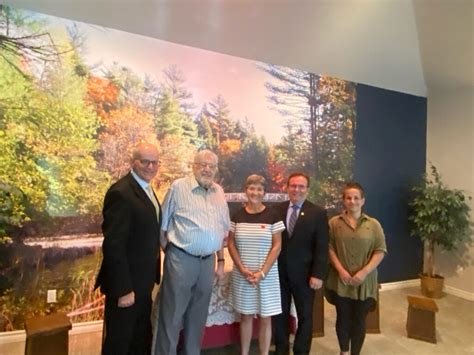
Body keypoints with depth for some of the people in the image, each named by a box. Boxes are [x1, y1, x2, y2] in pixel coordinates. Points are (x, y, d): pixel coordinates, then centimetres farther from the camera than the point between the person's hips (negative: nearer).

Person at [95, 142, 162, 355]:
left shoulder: (146, 189, 8)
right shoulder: (121, 193, -22)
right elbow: (114, 246, -25)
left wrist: (150, 277, 13)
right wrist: (123, 289, -23)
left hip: (142, 282, 9)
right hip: (127, 283, -9)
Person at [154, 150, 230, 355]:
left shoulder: (218, 192, 10)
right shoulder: (179, 187, -5)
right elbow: (163, 224, -2)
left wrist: (221, 260, 14)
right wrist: (172, 251, -3)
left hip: (208, 261, 5)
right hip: (181, 259, -5)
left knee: (198, 316, 17)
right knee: (172, 315, 4)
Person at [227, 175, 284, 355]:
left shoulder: (272, 216, -4)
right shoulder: (237, 216, 2)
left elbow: (277, 246, -5)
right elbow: (231, 243, 3)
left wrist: (262, 273, -12)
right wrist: (242, 269, -9)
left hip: (267, 275, -1)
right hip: (242, 275, 2)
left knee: (265, 318, 7)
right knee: (245, 316, 12)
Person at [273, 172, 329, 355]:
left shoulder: (318, 213, -6)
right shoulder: (277, 209, 1)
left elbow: (322, 248, -9)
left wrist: (318, 275, -14)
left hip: (303, 273, -2)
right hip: (279, 272, 2)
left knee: (305, 316, 14)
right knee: (280, 314, 15)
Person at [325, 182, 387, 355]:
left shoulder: (373, 224, -1)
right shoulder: (334, 222, -1)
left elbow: (380, 251, -3)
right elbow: (330, 248, -2)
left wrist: (364, 272, -13)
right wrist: (340, 270, -13)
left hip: (364, 282, 0)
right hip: (340, 280, 0)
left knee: (359, 320, 10)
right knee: (342, 318, 12)